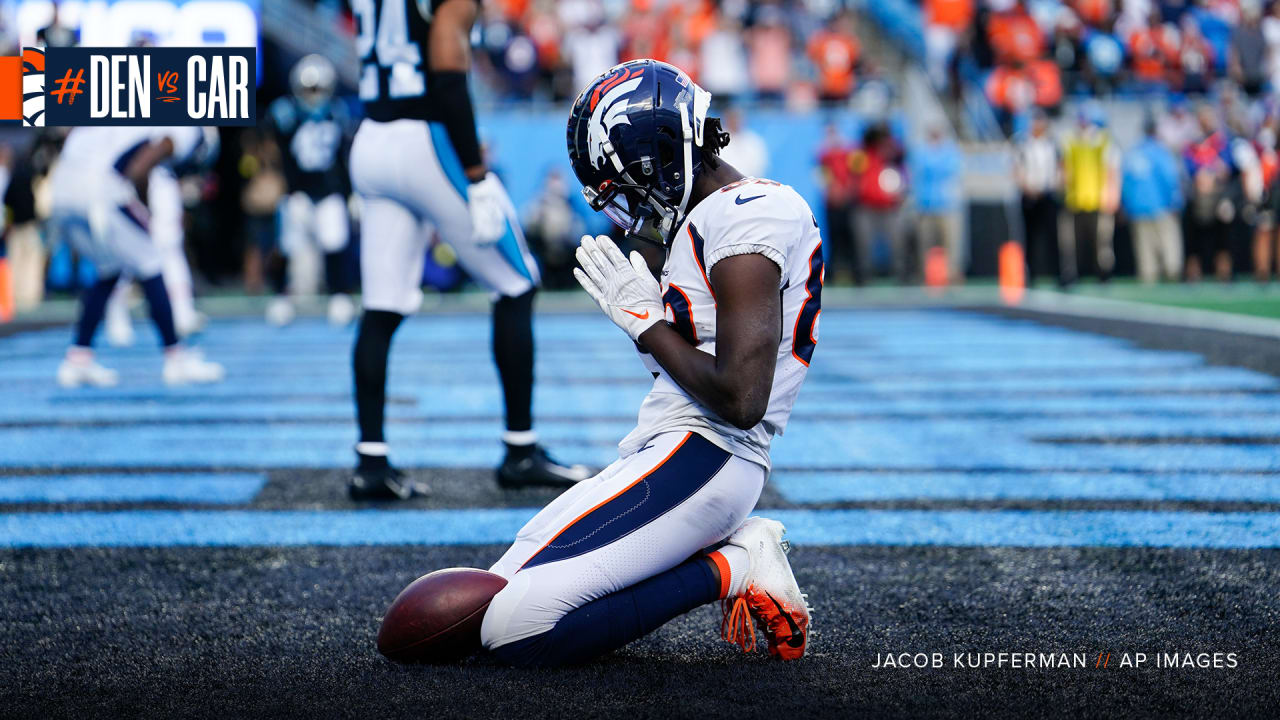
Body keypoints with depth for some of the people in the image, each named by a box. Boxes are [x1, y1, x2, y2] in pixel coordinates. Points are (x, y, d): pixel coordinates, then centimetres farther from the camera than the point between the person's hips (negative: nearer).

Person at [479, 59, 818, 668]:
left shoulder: (747, 219, -15)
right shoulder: (712, 218, 17)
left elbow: (740, 400, -22)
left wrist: (645, 321, -11)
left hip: (698, 459, -11)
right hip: (669, 456, 11)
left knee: (515, 630, -20)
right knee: (496, 595, 11)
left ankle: (727, 571, -7)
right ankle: (731, 550, 8)